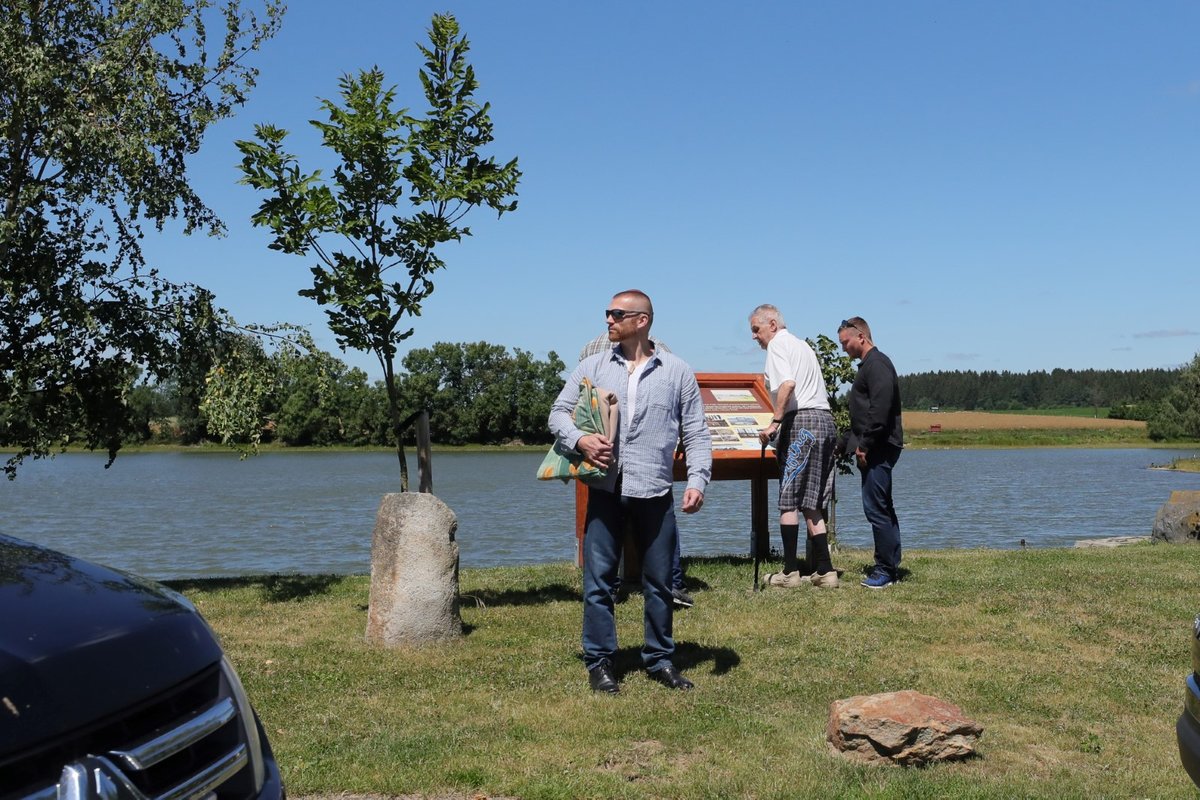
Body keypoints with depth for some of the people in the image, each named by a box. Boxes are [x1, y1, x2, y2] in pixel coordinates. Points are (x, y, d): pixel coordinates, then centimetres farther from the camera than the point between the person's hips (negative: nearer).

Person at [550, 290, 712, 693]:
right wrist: (580, 439, -11)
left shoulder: (677, 372, 6)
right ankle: (599, 661, 15)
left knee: (659, 581, 8)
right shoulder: (593, 366, 9)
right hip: (605, 489, 1)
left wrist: (697, 480, -9)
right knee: (598, 579, 3)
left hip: (655, 492, 0)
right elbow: (559, 412, 10)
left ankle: (660, 659, 22)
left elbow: (696, 434, 4)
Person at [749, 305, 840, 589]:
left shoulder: (778, 344, -3)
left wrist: (774, 422, -21)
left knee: (788, 500, -3)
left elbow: (787, 384, -20)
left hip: (801, 421, -9)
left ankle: (790, 571, -1)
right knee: (812, 503, 10)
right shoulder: (802, 344, 25)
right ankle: (823, 571, 7)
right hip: (825, 419, 9)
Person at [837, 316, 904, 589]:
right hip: (876, 449, 11)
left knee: (875, 507, -10)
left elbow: (880, 409, -22)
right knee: (882, 507, 13)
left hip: (879, 448, -11)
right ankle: (891, 567, 19)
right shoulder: (870, 364, 21)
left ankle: (886, 570, -5)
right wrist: (858, 444, 16)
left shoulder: (877, 364, -12)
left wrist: (865, 445, -20)